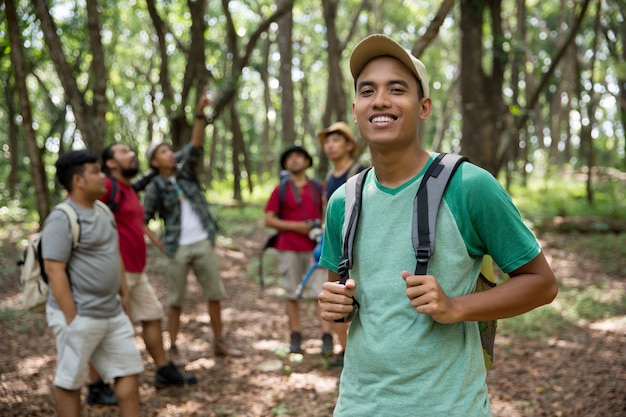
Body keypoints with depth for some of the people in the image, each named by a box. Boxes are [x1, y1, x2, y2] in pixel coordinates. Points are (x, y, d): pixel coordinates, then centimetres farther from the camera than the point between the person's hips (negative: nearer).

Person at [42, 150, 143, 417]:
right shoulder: (62, 219, -17)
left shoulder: (104, 211, 10)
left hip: (113, 313, 8)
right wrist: (71, 318, -21)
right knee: (69, 381, 6)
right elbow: (54, 270, -20)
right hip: (80, 316, -8)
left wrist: (124, 293, 16)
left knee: (129, 370, 10)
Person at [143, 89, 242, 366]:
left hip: (203, 243, 3)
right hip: (178, 249, -3)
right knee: (176, 300, 4)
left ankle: (219, 343, 19)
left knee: (215, 294, 7)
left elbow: (195, 147, -11)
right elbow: (143, 220, 1)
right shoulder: (155, 187, -2)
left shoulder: (186, 171, 5)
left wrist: (200, 114, -23)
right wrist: (159, 244, -5)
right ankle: (173, 349, 15)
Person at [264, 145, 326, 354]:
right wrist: (295, 226, -10)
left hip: (315, 248, 1)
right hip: (289, 248, 0)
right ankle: (295, 337, 13)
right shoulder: (280, 190, 5)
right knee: (292, 294, 5)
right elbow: (268, 220, 0)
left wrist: (323, 226, -5)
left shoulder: (318, 187, 9)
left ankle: (327, 337, -5)